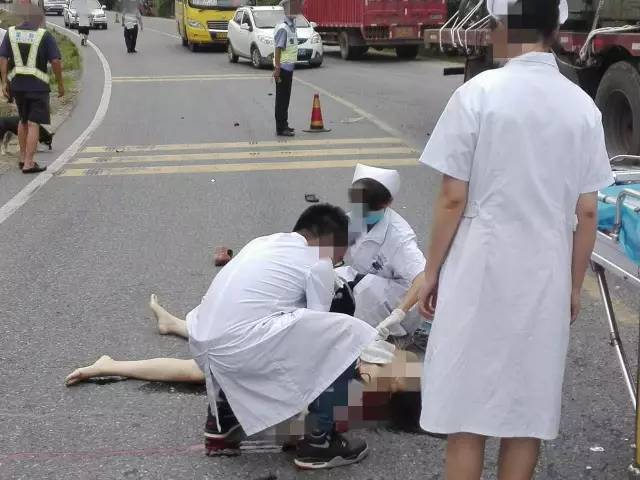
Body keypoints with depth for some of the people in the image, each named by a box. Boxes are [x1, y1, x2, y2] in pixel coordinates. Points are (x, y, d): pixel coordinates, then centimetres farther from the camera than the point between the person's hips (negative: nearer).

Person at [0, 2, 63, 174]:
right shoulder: (44, 35, -6)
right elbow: (55, 61, -10)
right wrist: (60, 84, 0)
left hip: (17, 83, 4)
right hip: (38, 85, -4)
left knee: (24, 120, 22)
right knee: (34, 124, -3)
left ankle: (23, 158, 24)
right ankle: (28, 164, -8)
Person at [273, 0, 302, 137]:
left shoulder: (292, 27, 11)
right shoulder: (283, 28, -17)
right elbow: (278, 50, -20)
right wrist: (277, 69, -23)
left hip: (289, 68, 9)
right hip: (283, 68, -9)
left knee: (285, 98, 15)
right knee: (281, 99, -4)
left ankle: (284, 125, 23)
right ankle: (281, 128, -1)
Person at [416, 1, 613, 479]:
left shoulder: (479, 93, -10)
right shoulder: (583, 106, 1)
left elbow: (453, 198, -9)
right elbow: (587, 213, 4)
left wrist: (432, 270, 2)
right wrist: (575, 284, 15)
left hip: (481, 271, -3)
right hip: (546, 277, 3)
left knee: (466, 406, 7)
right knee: (530, 410, 13)